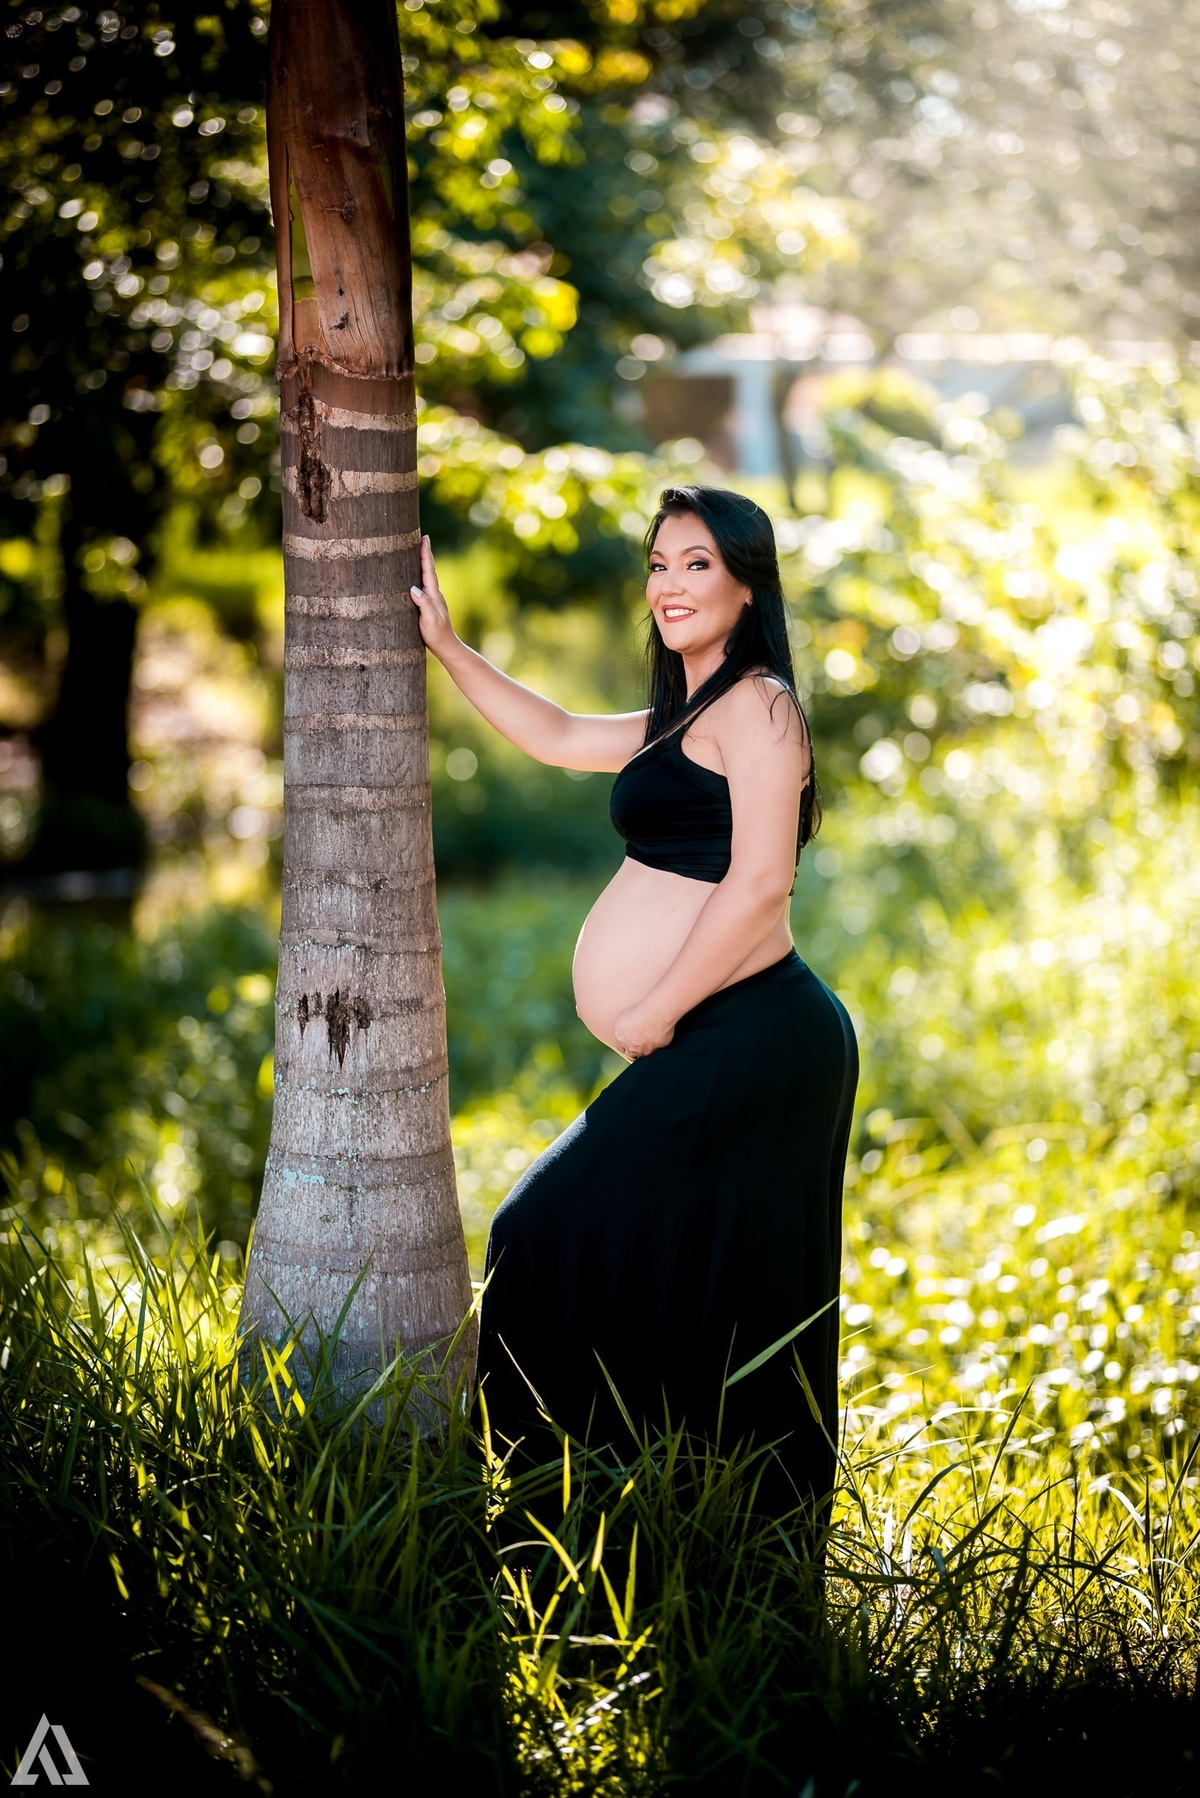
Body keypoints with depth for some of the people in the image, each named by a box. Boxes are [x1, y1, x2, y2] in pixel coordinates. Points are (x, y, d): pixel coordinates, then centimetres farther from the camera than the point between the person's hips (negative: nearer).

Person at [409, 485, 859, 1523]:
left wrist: (657, 1012, -14)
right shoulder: (686, 718, 22)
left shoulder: (757, 705, -8)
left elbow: (760, 882, -18)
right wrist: (447, 647, 32)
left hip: (746, 1041, -10)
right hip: (703, 1053, 10)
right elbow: (560, 738, 35)